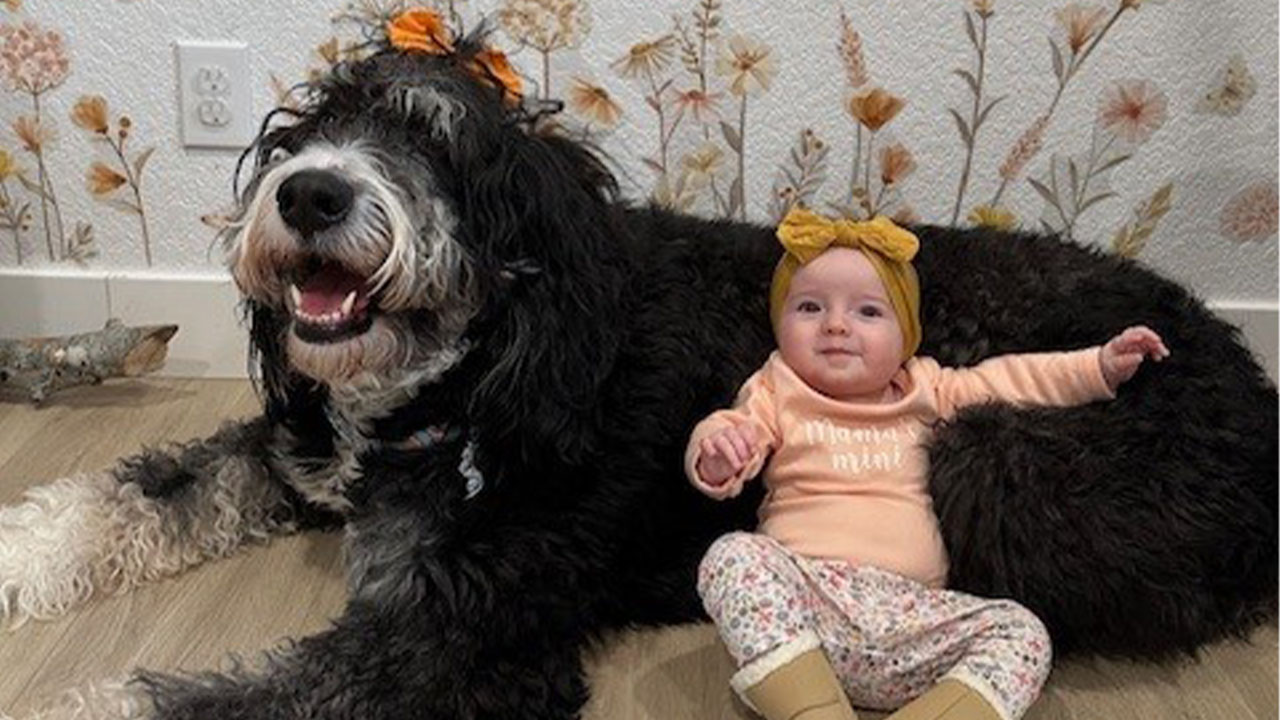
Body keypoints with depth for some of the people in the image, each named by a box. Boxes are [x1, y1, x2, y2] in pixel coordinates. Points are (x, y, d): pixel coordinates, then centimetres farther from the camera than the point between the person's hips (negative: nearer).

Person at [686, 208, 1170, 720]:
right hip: (807, 594, -3)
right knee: (733, 556, -31)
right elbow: (735, 428, -1)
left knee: (1021, 631, -15)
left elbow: (1011, 381, 23)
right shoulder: (777, 394, 12)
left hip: (909, 610, 3)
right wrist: (716, 453, -25)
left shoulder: (927, 392, 21)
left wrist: (1100, 366, 17)